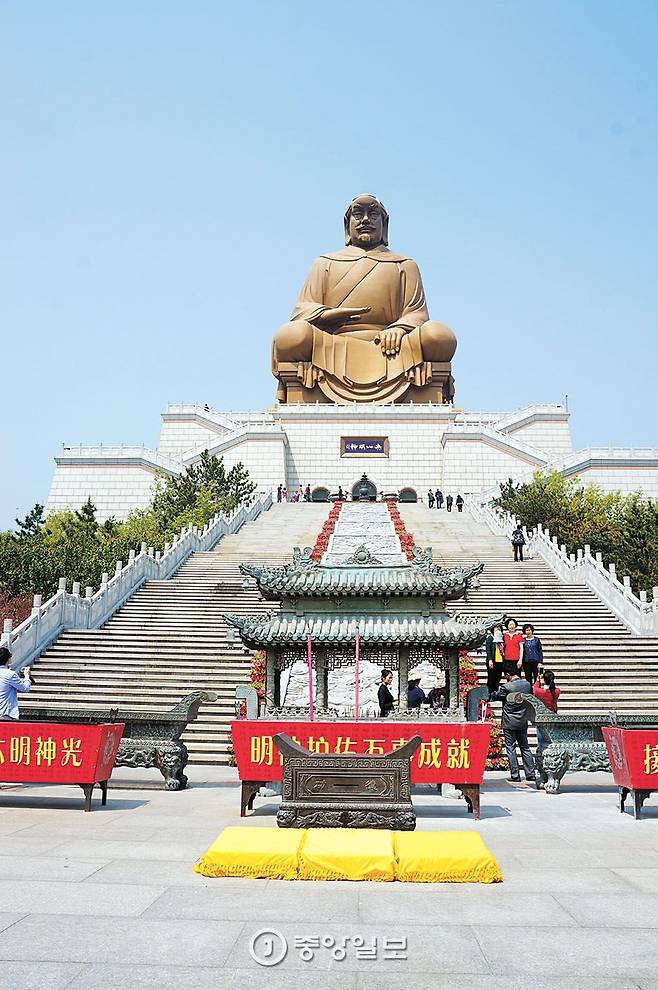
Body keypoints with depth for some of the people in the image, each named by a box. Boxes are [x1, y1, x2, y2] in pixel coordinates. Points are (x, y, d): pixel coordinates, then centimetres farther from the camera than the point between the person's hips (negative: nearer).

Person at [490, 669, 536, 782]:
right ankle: (530, 774, 14)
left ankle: (515, 775, 2)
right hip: (523, 722, 6)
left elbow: (494, 697, -4)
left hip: (509, 723, -5)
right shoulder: (527, 684, -1)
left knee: (511, 748, 2)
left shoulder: (506, 687, -17)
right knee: (525, 747, 14)